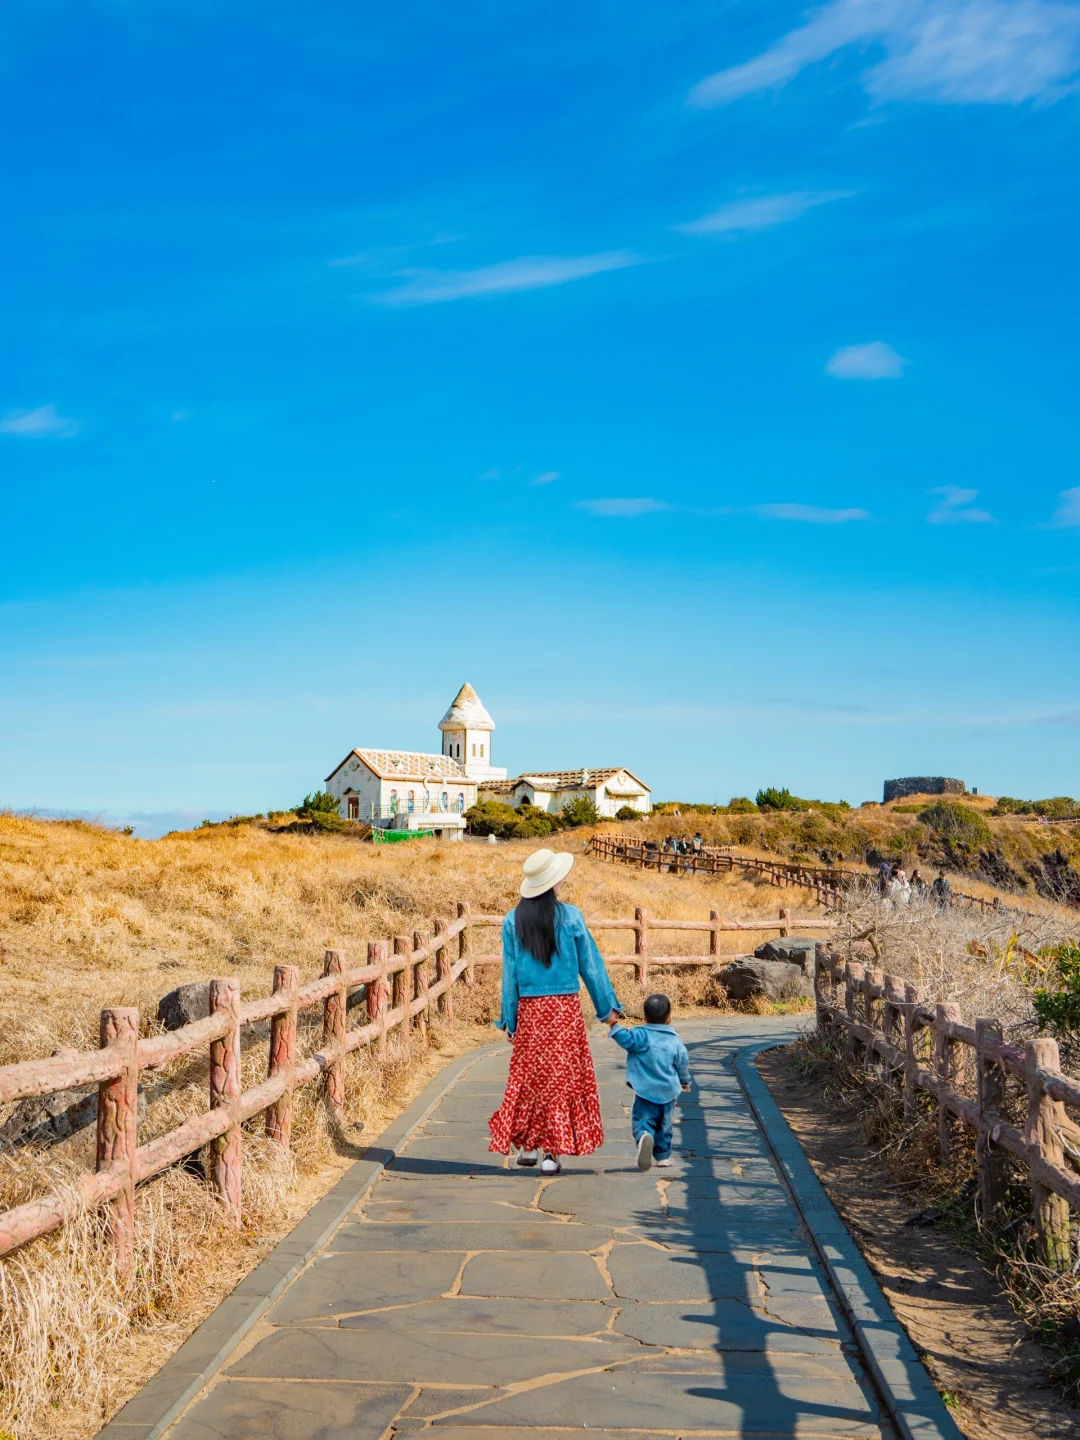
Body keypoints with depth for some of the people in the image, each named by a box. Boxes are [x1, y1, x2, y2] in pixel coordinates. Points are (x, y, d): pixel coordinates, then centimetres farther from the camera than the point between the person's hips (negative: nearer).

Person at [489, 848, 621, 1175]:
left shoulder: (513, 921, -1)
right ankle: (552, 1152, 6)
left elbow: (509, 973, 1)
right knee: (562, 1076, 6)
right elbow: (590, 964, 1)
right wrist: (608, 1006, 11)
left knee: (528, 1075, 14)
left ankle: (526, 1146, 17)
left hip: (529, 1010, 2)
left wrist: (507, 1019, 8)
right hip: (565, 1010, -2)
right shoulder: (570, 916, -5)